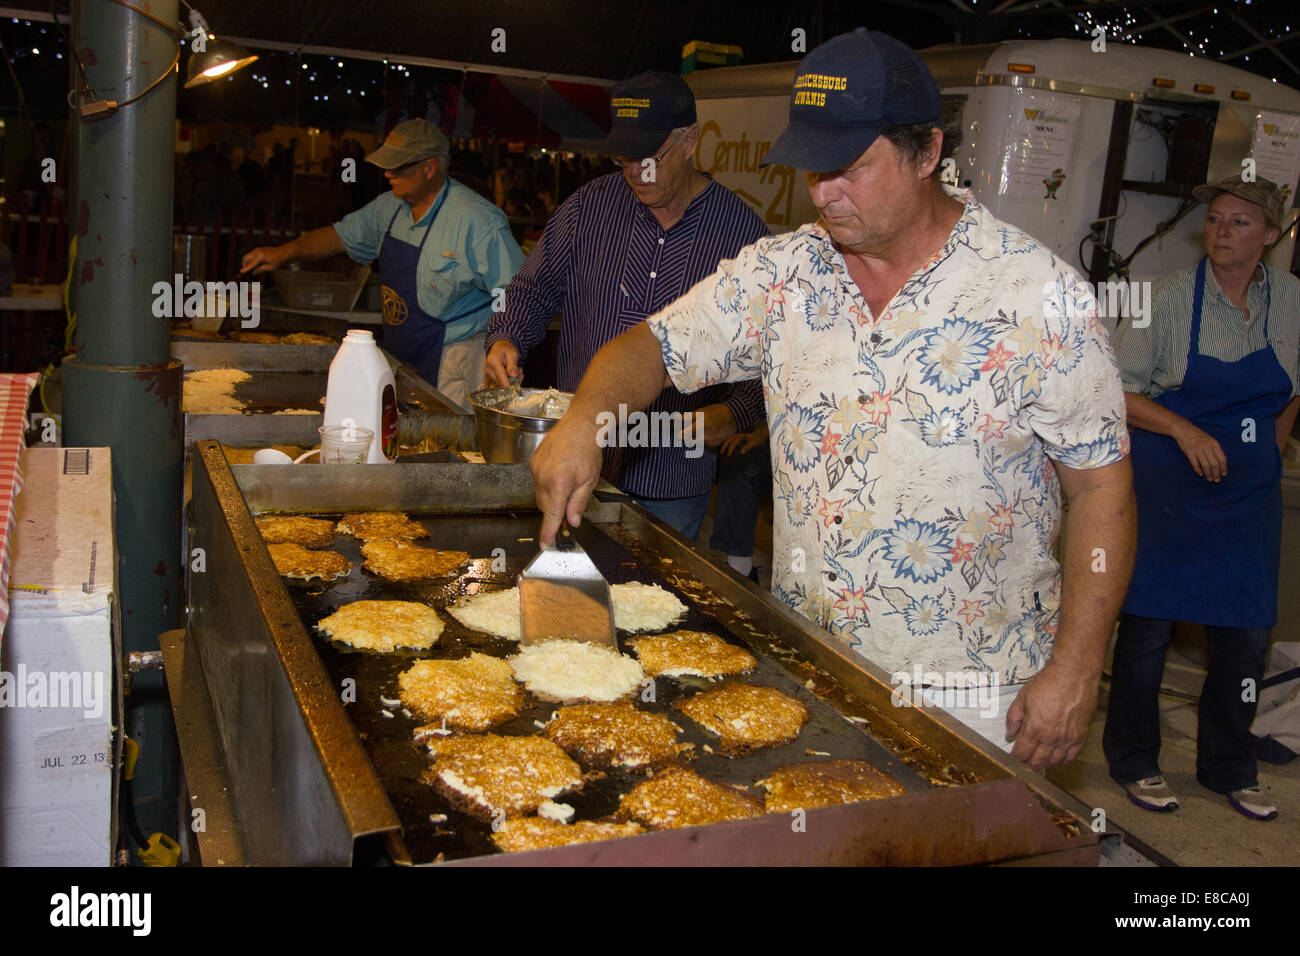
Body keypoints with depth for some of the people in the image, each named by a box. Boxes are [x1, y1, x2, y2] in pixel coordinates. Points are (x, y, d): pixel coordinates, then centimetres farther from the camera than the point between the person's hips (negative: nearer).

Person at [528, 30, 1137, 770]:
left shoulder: (1042, 297, -12)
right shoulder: (784, 272, -2)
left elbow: (1102, 487, -8)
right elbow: (655, 347, 2)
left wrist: (1074, 673, -12)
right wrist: (585, 418, -20)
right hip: (802, 668, 4)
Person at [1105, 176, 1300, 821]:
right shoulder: (1171, 297, -9)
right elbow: (1121, 392, -8)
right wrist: (1185, 431, -19)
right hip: (1169, 485, -4)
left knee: (1247, 628, 7)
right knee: (1150, 622, 3)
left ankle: (1228, 767, 26)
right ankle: (1134, 761, 21)